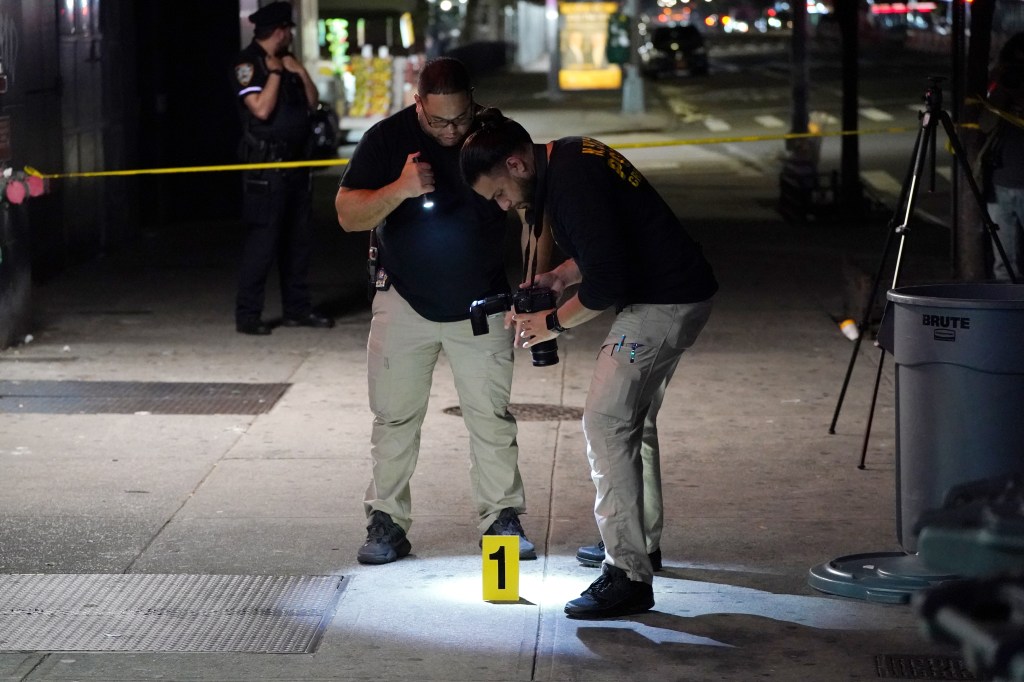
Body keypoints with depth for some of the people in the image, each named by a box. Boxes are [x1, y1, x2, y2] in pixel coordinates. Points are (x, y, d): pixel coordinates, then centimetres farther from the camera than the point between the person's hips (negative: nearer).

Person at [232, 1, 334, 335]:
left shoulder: (287, 62, 17)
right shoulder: (248, 64, -8)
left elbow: (312, 104, 15)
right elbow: (261, 109, -20)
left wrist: (301, 72, 3)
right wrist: (275, 73, -12)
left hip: (295, 162, 8)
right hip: (266, 166, -8)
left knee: (298, 238, 11)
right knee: (262, 239, -10)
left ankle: (297, 308, 19)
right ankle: (247, 315, -7)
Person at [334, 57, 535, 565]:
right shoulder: (387, 139, -10)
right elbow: (348, 215, -15)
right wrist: (400, 190, -32)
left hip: (481, 303, 1)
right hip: (404, 302, 0)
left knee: (492, 416, 2)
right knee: (394, 415, 2)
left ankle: (502, 518, 12)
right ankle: (387, 522, 10)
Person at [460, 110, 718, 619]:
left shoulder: (573, 181, -22)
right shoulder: (566, 160, 11)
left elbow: (606, 284, -26)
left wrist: (553, 322, -11)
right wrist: (560, 276, 11)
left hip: (663, 304, -11)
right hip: (679, 294, 11)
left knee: (605, 421, -12)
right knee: (631, 421, 22)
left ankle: (628, 576, -13)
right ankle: (639, 543, 36)